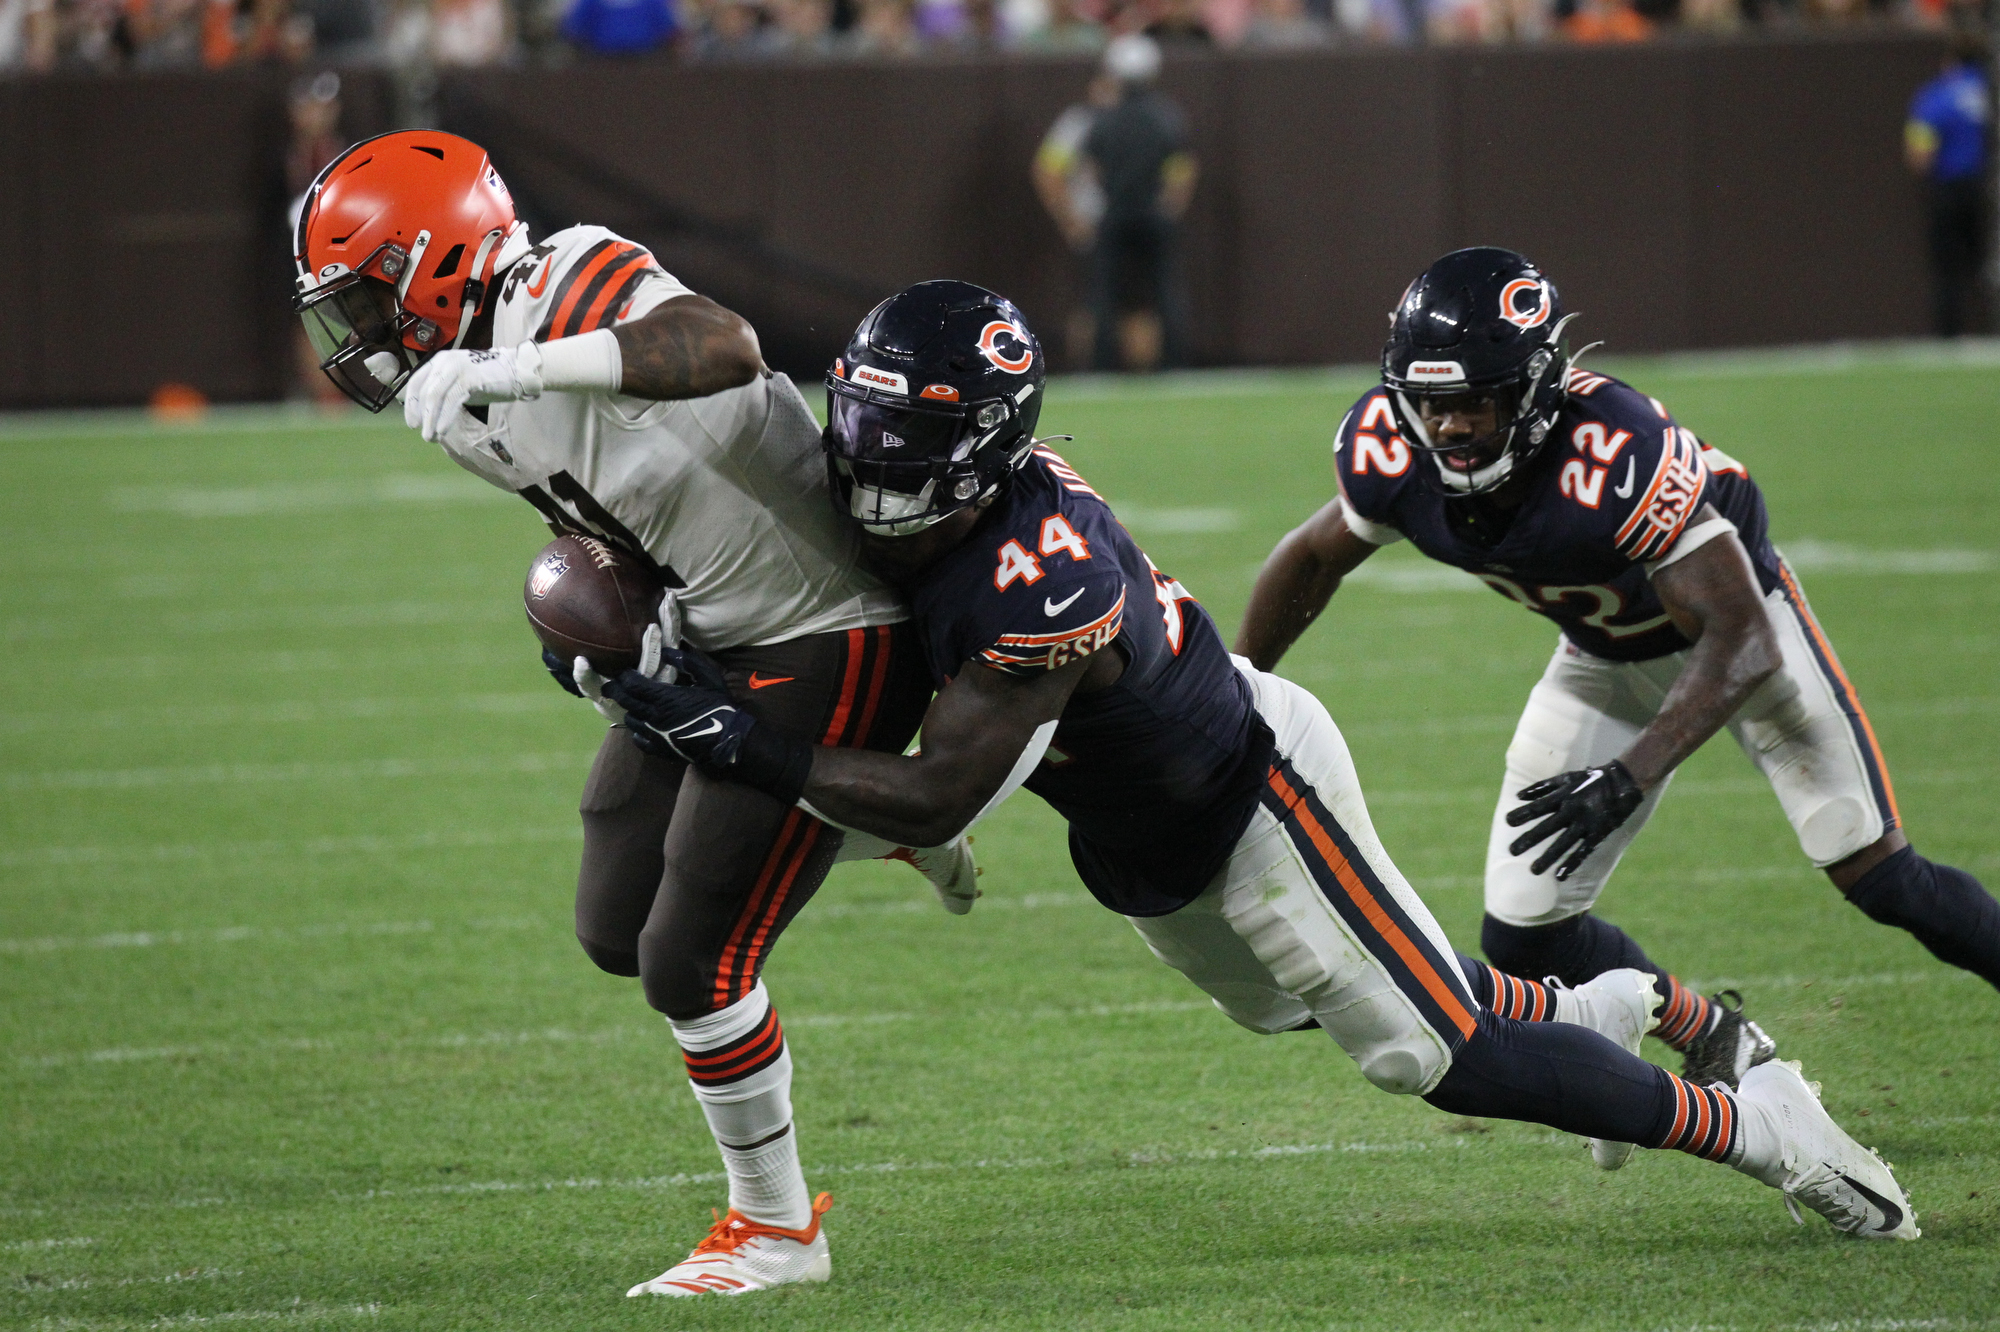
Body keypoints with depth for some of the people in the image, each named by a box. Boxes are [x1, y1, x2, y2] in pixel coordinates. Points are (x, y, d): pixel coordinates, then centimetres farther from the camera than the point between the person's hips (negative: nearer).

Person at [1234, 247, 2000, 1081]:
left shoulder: (1616, 456, -42)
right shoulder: (1393, 453, -25)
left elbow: (1743, 642, -40)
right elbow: (1315, 559, -1)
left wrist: (1630, 778, -51)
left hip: (1734, 627, -5)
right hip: (1606, 660, 5)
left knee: (1878, 879, -9)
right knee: (1523, 939, -1)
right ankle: (1716, 1046, 23)